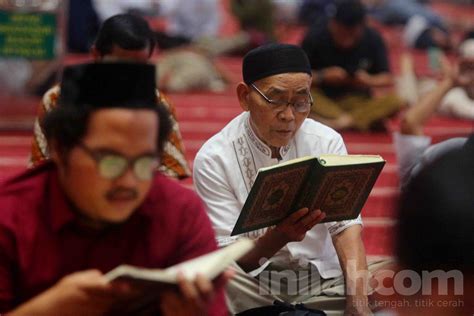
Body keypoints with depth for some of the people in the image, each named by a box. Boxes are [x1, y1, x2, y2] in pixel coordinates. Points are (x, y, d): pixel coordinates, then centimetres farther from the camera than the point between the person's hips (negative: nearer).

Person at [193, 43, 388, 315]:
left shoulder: (328, 142, -1)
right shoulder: (213, 158, -10)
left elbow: (346, 224, -7)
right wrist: (278, 237, -34)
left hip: (321, 277, 1)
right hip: (252, 280, -1)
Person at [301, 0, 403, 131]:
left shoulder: (373, 40, -7)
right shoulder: (316, 36, -11)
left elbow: (387, 78, -3)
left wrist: (370, 81, -23)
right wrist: (322, 76, -25)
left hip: (357, 100, 1)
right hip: (323, 100, -1)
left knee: (395, 101, -27)